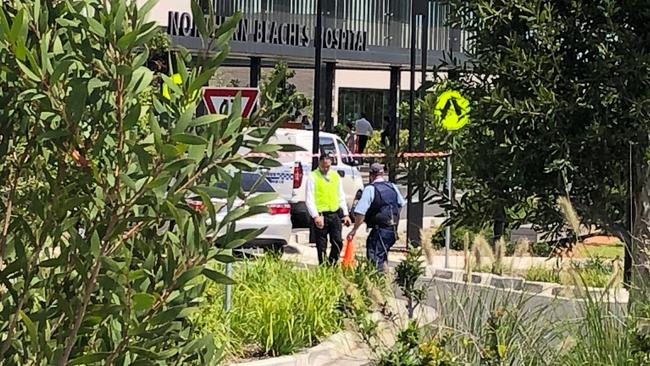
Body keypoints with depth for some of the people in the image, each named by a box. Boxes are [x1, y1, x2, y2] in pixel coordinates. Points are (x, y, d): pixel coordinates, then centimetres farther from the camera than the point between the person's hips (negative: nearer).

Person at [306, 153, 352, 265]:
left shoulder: (336, 176, 13)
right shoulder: (313, 177, -2)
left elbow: (341, 197, 18)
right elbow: (309, 199, -7)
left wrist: (345, 214, 11)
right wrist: (315, 216, -18)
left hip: (335, 215, 4)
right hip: (320, 216, -4)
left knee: (338, 242, -3)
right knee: (321, 246, 1)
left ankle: (332, 265, 11)